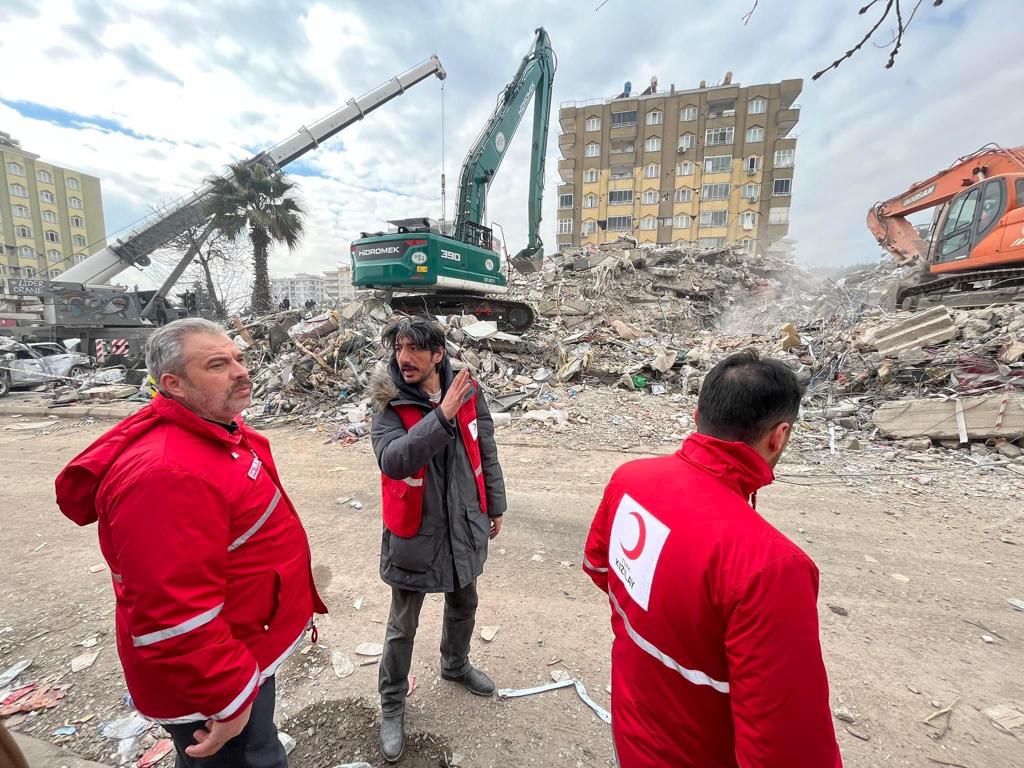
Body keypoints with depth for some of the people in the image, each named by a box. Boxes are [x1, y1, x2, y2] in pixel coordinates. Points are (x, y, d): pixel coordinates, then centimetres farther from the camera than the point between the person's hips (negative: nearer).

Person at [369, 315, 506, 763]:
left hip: (464, 526, 4)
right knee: (403, 626, 15)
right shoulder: (389, 404, -17)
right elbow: (392, 461, -34)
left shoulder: (467, 392, -10)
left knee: (463, 607, 26)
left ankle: (455, 665, 57)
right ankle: (392, 703, 43)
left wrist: (495, 507, 9)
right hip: (415, 533, -3)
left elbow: (486, 454, 1)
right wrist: (442, 415, -42)